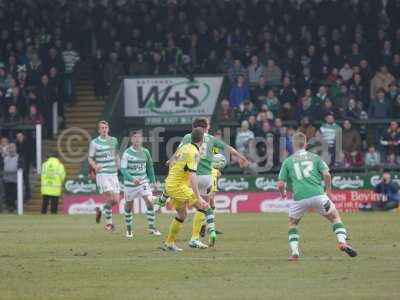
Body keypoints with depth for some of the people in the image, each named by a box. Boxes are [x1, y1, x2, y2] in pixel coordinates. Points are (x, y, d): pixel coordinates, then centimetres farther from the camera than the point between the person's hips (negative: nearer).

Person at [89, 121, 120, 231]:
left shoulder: (114, 140, 10)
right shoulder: (94, 142, -2)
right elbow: (90, 158, 1)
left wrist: (118, 167, 10)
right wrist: (95, 166, -18)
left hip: (113, 173, 5)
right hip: (102, 173, -5)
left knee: (116, 200, -1)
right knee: (110, 197, -17)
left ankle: (100, 209, 28)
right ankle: (108, 223, -3)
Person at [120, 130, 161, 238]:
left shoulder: (145, 152, 1)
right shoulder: (127, 153, -11)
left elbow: (150, 167, 14)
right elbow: (123, 169, -16)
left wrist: (152, 181, 14)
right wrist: (132, 178, -31)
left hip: (143, 181, 2)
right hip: (130, 183, -2)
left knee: (150, 202, -14)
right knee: (129, 206, 8)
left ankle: (152, 227, -6)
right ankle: (129, 229, 27)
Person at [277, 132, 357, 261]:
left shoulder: (287, 161, 12)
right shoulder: (314, 157, 12)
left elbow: (280, 184, 10)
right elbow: (327, 174, 1)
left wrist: (283, 194, 31)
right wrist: (328, 191, 16)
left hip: (300, 197, 0)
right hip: (318, 195, 0)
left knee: (292, 223, 24)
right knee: (335, 217, 17)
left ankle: (294, 252, 11)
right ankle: (342, 241, -5)